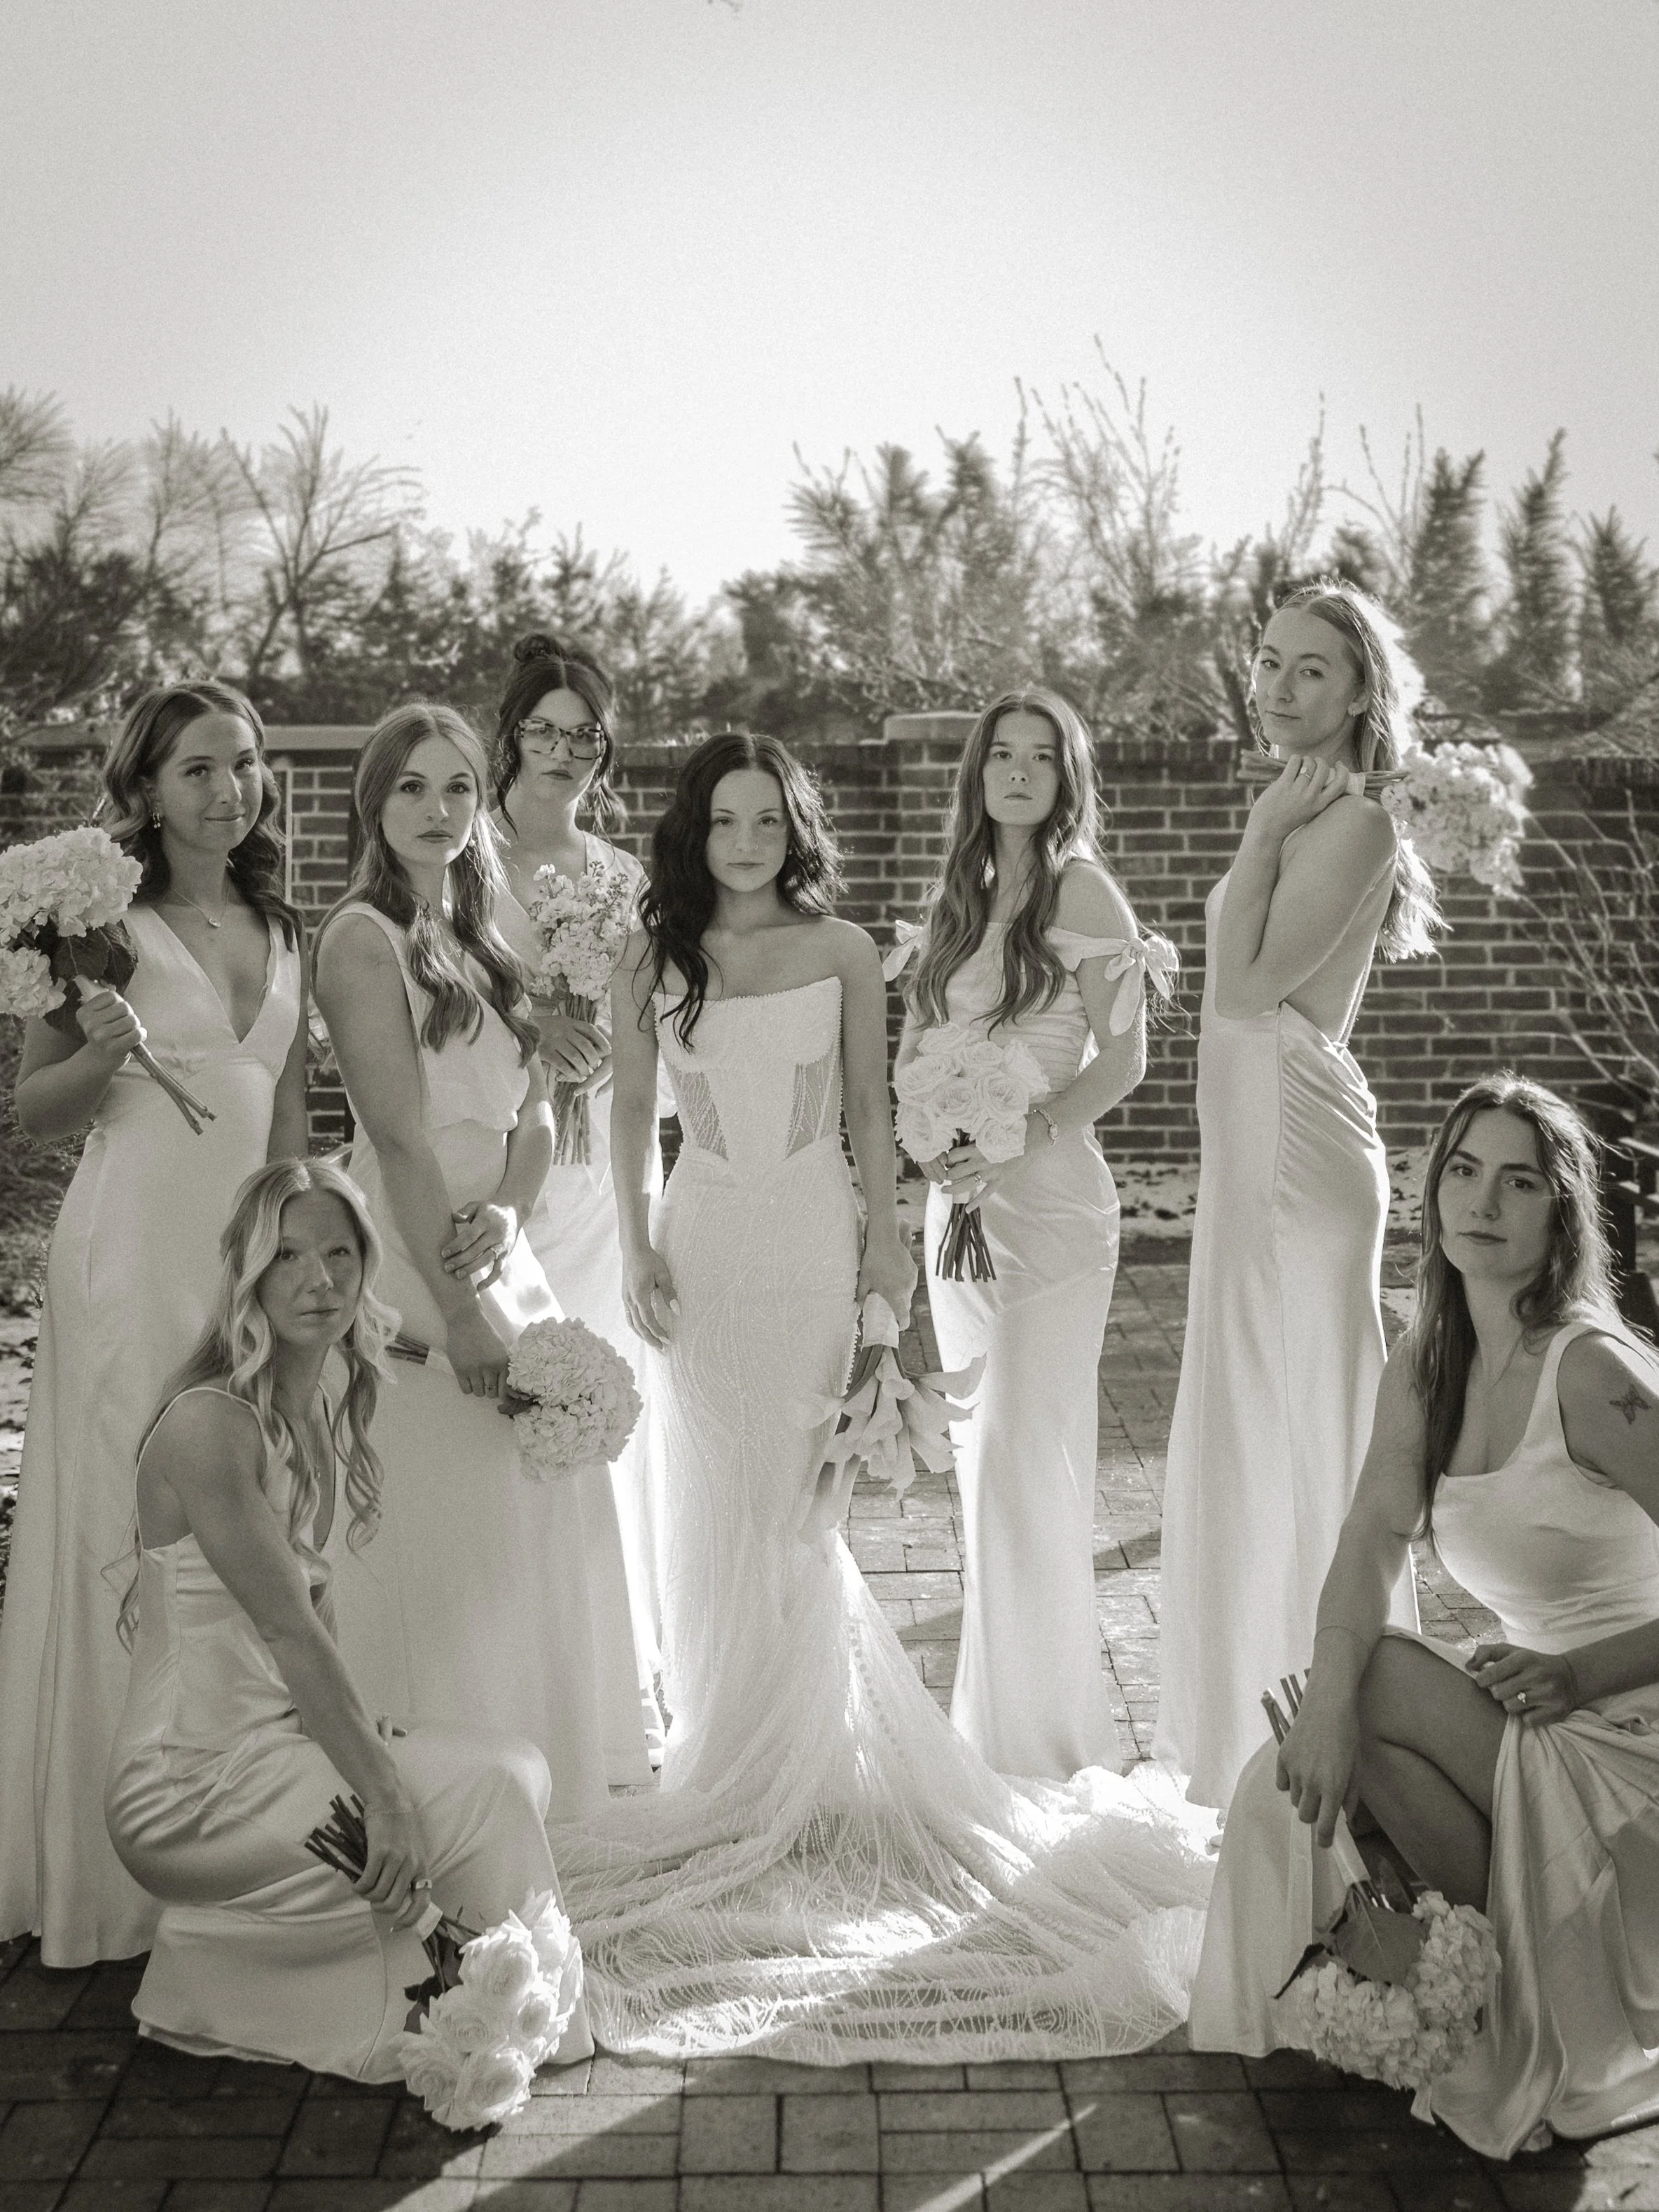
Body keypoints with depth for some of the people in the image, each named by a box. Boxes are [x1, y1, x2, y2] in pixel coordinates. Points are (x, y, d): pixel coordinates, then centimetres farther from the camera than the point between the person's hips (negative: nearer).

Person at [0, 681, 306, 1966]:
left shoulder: (283, 933, 12)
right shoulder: (108, 923, -4)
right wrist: (104, 1055, -20)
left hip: (251, 1251, 5)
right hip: (134, 1247, -5)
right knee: (131, 1536, 0)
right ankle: (104, 1870, 13)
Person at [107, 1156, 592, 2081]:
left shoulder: (327, 1420, 10)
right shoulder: (209, 1423, -18)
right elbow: (287, 1628, -23)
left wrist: (371, 1737, 0)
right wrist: (385, 1795, -25)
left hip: (276, 1745, 9)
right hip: (190, 1787, -9)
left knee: (519, 1766, 2)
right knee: (484, 1793, -17)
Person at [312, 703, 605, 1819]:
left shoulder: (478, 945, 16)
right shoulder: (364, 935, -8)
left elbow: (535, 1115, 9)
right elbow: (399, 1135, -15)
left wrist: (505, 1216, -11)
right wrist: (459, 1308, -18)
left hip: (504, 1263, 8)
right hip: (418, 1283, -8)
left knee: (521, 1553, 13)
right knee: (431, 1569, -3)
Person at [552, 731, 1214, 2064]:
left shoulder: (841, 954, 1)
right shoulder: (653, 968, 4)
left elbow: (868, 1109, 5)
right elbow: (631, 1114, 8)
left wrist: (886, 1238, 2)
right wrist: (635, 1249, 1)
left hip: (811, 1245, -1)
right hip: (701, 1247, 2)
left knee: (790, 1508, 0)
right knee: (711, 1512, 6)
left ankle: (799, 1769, 16)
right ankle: (728, 1769, 21)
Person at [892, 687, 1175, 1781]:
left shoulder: (1082, 888, -6)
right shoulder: (959, 894, 13)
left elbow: (1123, 1061, -11)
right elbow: (913, 1046, 15)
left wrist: (1017, 1140, -20)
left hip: (1047, 1197, -7)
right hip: (959, 1197, 7)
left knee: (1027, 1461, -6)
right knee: (982, 1455, 11)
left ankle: (1048, 1732, 8)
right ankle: (994, 1718, 23)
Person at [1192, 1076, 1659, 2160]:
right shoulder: (1427, 1362, 3)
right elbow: (1374, 1537, -8)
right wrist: (1331, 1692, -24)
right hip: (1533, 1707, 7)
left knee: (1377, 1677, -20)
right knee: (1303, 1770, -11)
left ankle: (1533, 2000, -2)